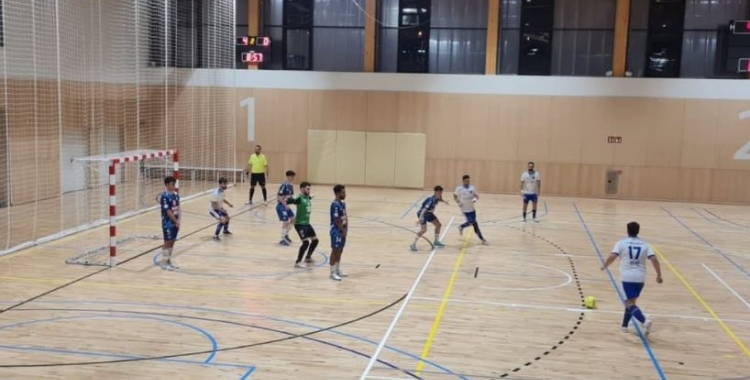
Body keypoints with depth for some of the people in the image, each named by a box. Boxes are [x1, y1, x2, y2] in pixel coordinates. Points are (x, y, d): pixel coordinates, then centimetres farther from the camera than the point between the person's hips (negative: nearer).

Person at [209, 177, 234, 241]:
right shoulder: (216, 193, -32)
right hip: (213, 209, -10)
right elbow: (214, 205, -30)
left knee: (227, 217, 27)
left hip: (219, 208, 10)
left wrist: (228, 204, 9)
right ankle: (215, 236, -19)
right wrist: (221, 209, -37)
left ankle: (225, 230, 56)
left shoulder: (222, 190, -4)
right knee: (223, 220, -28)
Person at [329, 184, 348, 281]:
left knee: (340, 251, 15)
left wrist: (346, 229, 2)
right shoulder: (335, 205, -19)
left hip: (342, 231, 9)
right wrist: (343, 230, -14)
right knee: (335, 251, -2)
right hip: (337, 231, -9)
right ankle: (333, 273, 5)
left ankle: (338, 271, 25)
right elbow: (337, 220, -21)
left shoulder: (343, 203, 10)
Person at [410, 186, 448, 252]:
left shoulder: (437, 198, -6)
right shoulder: (431, 200, -32)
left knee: (438, 225, 13)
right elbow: (424, 209, -40)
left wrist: (444, 201, 6)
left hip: (429, 213, 9)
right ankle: (413, 244, -14)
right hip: (422, 213, -9)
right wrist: (420, 219, -49)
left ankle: (436, 241, 31)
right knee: (424, 229, -22)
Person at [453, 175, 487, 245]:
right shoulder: (459, 189, -10)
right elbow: (455, 196, 5)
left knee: (473, 222, 14)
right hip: (465, 209, -6)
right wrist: (458, 202, -9)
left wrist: (475, 199, -18)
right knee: (474, 223, -10)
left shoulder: (472, 187, 0)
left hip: (472, 208, 6)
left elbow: (477, 195, 6)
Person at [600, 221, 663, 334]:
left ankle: (644, 320, -29)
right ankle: (624, 325, 27)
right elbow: (654, 260, -3)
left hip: (627, 277, -4)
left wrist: (605, 266, 5)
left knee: (630, 304, -5)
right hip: (640, 278, 4)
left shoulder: (621, 243, -2)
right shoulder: (645, 245, 7)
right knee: (631, 301, 21)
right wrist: (659, 275, 3)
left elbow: (612, 257, -13)